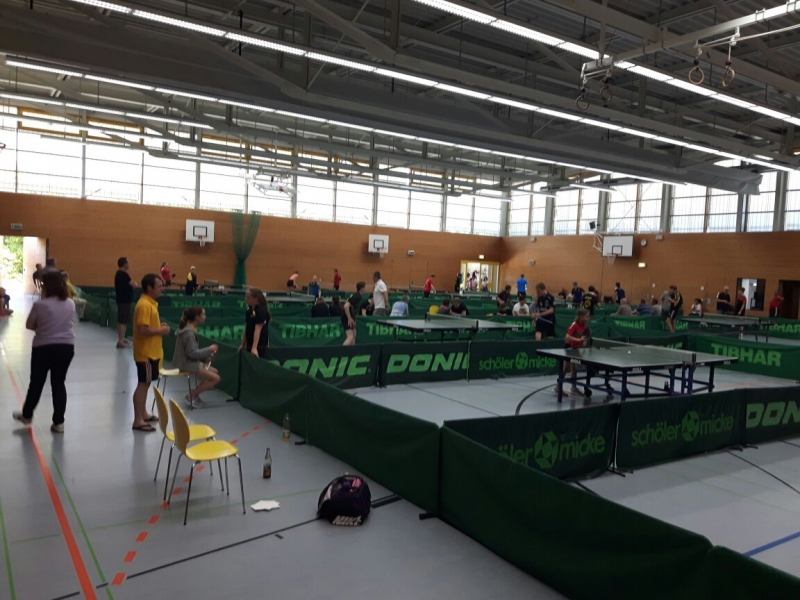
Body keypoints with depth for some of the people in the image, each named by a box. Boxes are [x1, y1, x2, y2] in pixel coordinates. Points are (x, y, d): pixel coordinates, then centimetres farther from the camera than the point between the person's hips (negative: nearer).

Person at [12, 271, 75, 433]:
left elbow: (29, 326, -2)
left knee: (36, 383, 15)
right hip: (66, 347, 3)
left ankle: (27, 415, 36)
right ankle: (58, 423, 11)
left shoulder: (40, 305, -14)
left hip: (44, 348, -3)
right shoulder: (70, 304, 0)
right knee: (59, 383, 9)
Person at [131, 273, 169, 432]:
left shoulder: (150, 303, 12)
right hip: (145, 352, -10)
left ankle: (143, 414, 28)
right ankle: (138, 421, 1)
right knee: (143, 384, -5)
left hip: (151, 351, 10)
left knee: (146, 383, 17)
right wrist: (161, 330, -16)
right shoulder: (144, 305, -20)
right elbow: (143, 330, -26)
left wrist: (159, 326, 6)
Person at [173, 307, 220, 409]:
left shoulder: (188, 329, 9)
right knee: (216, 378, -10)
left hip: (188, 361, 10)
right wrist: (209, 349, -14)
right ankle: (191, 395, -2)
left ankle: (195, 395, 14)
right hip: (186, 363, -10)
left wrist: (205, 356, 3)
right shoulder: (189, 332, -22)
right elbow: (192, 353, -23)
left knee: (215, 372, 15)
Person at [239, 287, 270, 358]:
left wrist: (254, 347, -31)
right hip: (249, 345, 8)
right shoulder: (248, 311, 8)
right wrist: (243, 345, 15)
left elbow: (258, 330, -25)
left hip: (259, 346, -8)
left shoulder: (262, 311, -17)